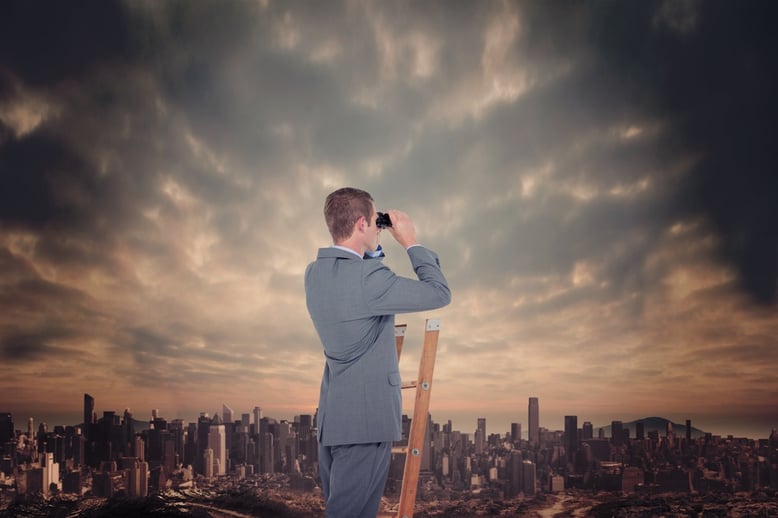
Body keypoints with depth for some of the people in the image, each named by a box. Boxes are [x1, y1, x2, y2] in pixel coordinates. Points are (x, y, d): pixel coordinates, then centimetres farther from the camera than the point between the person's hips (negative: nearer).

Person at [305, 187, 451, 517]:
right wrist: (411, 243, -4)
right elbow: (439, 294, -12)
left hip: (331, 415, 9)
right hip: (365, 417, -9)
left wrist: (375, 248, 16)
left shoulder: (314, 273, 5)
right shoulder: (368, 277, -21)